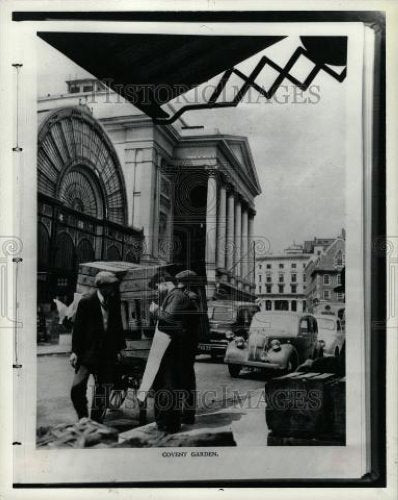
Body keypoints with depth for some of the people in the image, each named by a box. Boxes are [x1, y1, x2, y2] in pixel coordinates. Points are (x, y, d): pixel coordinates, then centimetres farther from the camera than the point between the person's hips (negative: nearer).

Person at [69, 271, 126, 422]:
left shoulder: (114, 303, 7)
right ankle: (82, 418, 7)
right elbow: (78, 327, -3)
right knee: (77, 388, -14)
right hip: (88, 352, -4)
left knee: (103, 390, 9)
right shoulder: (86, 303, -4)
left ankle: (96, 421, 23)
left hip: (107, 354, 4)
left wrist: (118, 349, 10)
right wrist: (75, 351, -8)